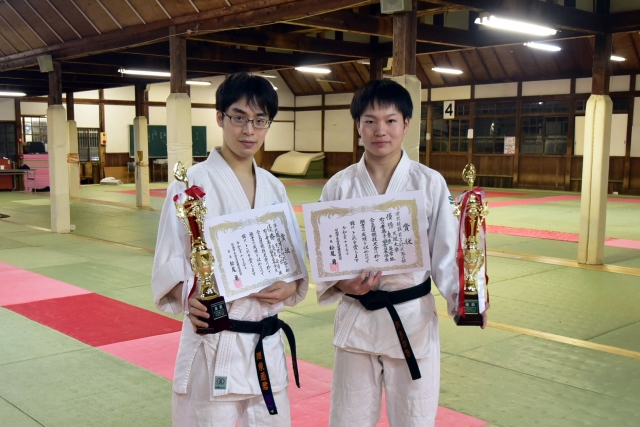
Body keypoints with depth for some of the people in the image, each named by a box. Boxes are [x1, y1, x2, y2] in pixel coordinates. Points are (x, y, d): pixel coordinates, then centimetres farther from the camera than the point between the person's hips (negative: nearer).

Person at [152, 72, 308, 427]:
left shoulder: (273, 188, 7)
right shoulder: (192, 182, -10)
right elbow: (168, 263, -9)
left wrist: (291, 285, -9)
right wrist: (189, 298, -28)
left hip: (266, 342, 5)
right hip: (213, 345, -5)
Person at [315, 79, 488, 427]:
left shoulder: (430, 183, -7)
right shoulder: (339, 186, -3)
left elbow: (446, 253, -4)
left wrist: (462, 299, -19)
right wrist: (342, 283, -18)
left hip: (414, 320, -1)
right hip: (357, 320, 1)